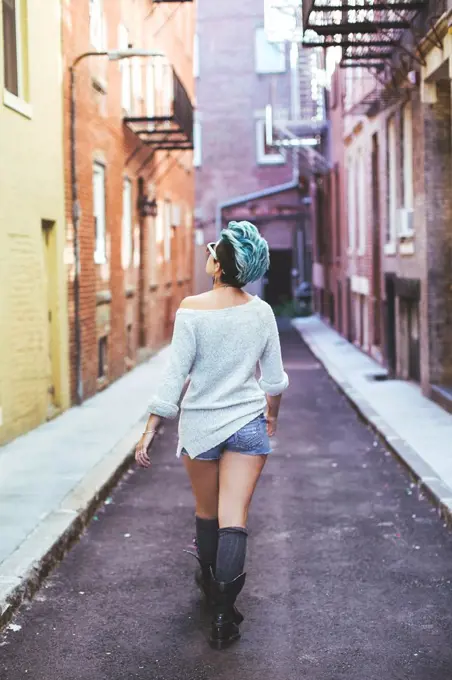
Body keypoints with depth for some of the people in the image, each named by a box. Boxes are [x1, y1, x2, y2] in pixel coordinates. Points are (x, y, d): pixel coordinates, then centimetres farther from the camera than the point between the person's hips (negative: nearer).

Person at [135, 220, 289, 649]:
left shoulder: (192, 310, -14)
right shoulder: (261, 312, -3)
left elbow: (176, 374, -14)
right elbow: (274, 377, 6)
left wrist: (151, 428, -7)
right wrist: (272, 415, 24)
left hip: (200, 425, -1)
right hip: (248, 425, 1)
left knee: (206, 510, 19)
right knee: (234, 519, 0)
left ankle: (210, 581, 41)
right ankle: (223, 612, -6)